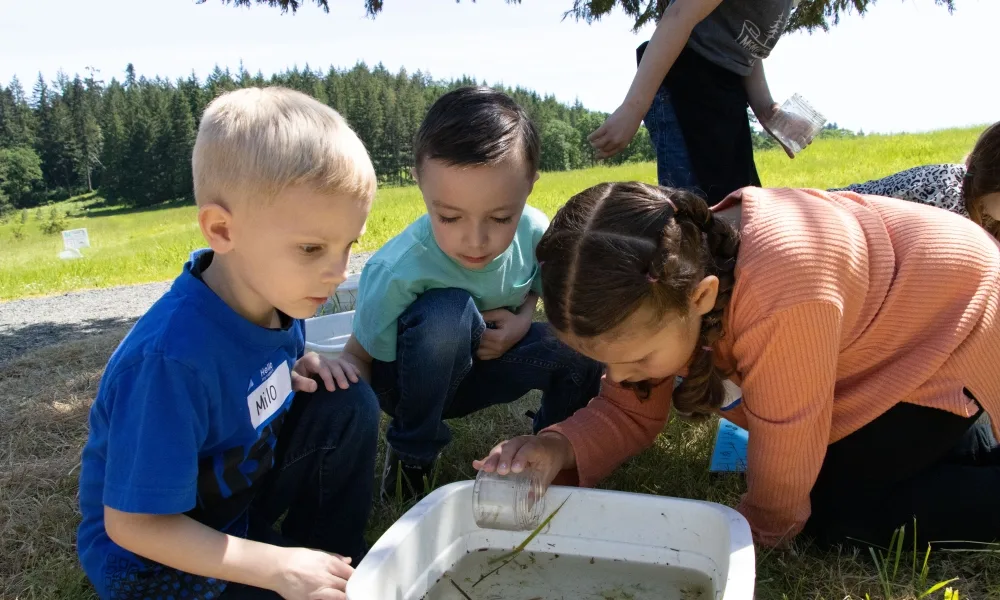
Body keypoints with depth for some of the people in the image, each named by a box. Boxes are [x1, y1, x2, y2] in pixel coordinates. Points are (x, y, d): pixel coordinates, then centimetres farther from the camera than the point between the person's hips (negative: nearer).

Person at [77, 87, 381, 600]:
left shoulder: (275, 288, -13)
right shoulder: (173, 358, -35)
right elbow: (133, 524, -26)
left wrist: (293, 371, -14)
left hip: (240, 489, 7)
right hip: (153, 555, -7)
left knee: (349, 406, -12)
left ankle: (331, 557, 4)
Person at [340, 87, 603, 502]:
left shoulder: (535, 232, -19)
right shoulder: (398, 271, -32)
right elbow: (358, 355, -20)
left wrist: (521, 320, -19)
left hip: (486, 363, 4)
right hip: (410, 379, -4)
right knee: (448, 312, -38)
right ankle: (411, 455, -12)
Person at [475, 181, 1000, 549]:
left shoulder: (779, 302, -45)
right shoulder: (657, 278, -21)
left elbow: (778, 505, -33)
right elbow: (629, 410, -13)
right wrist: (558, 447, -31)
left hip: (956, 325, -7)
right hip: (885, 316, 7)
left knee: (837, 511, -14)